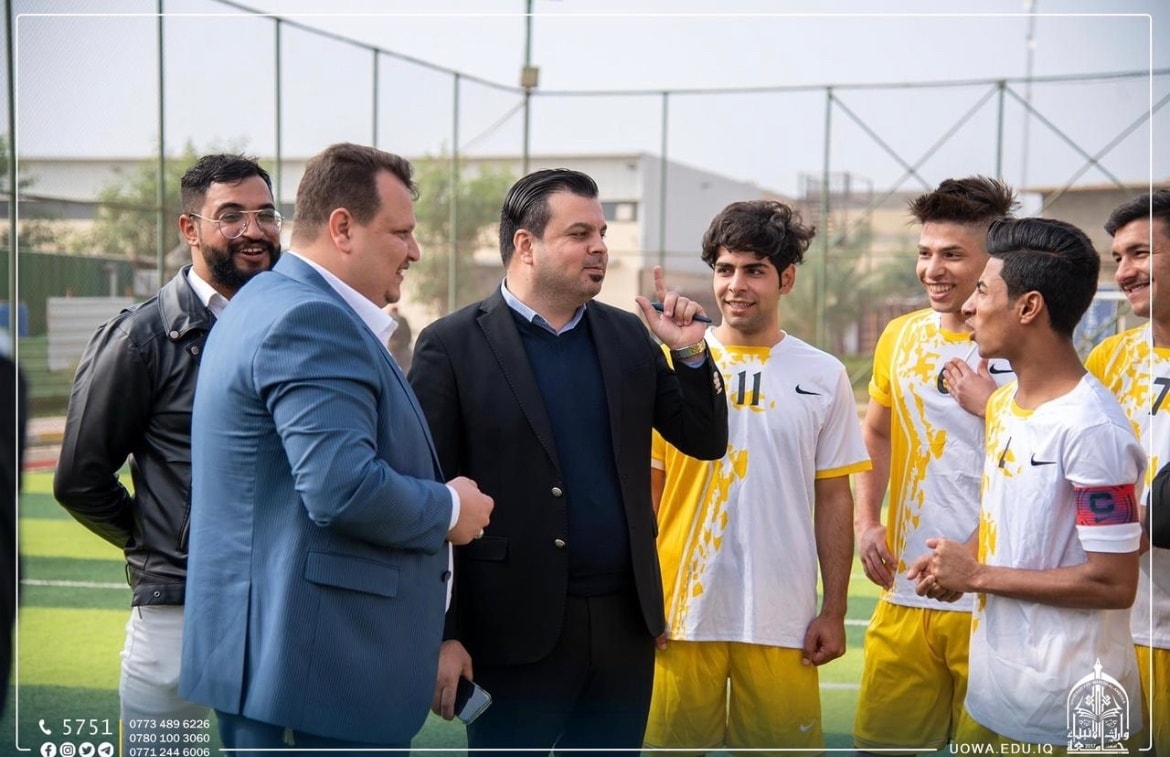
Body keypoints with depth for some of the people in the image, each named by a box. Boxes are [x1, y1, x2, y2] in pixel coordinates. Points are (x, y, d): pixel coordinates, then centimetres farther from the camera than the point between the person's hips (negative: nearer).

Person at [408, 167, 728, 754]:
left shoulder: (627, 336, 9)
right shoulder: (452, 346, -6)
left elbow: (706, 441, 11)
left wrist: (690, 353, -6)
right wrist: (438, 636, -10)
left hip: (625, 624, 5)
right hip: (516, 633, -5)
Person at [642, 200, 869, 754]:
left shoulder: (823, 376, 4)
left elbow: (833, 500, 6)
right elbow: (646, 489, 4)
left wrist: (834, 611, 3)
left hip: (783, 619, 0)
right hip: (682, 609, 0)